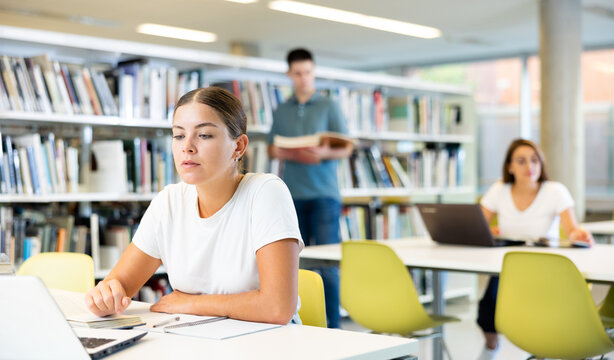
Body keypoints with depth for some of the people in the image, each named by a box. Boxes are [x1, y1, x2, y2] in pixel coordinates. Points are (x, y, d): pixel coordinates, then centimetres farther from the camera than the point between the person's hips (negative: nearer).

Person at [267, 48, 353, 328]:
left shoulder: (329, 107, 5)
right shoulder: (281, 111, 15)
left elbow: (346, 148, 1)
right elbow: (271, 147, 16)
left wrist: (325, 153, -20)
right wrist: (279, 153, -7)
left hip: (323, 193, -3)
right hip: (292, 194, 3)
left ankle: (332, 324, 0)